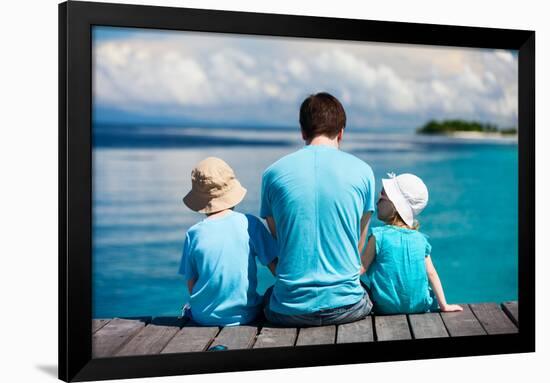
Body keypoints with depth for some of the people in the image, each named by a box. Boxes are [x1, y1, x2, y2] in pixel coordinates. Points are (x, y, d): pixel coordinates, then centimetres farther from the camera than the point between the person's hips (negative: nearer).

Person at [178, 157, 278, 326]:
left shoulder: (194, 233, -8)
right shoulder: (250, 224, -9)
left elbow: (191, 285, -2)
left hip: (204, 318, 1)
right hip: (245, 315, -1)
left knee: (188, 309, 32)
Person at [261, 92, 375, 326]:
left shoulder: (273, 173, 0)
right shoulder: (362, 171, -1)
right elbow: (359, 246, 8)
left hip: (289, 311, 1)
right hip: (346, 305, 0)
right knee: (370, 293, 35)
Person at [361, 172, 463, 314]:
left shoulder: (379, 236, -11)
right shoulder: (420, 239, 1)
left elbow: (360, 268, -10)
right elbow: (431, 274, 2)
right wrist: (444, 305, 7)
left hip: (387, 308, -4)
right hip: (419, 307, 4)